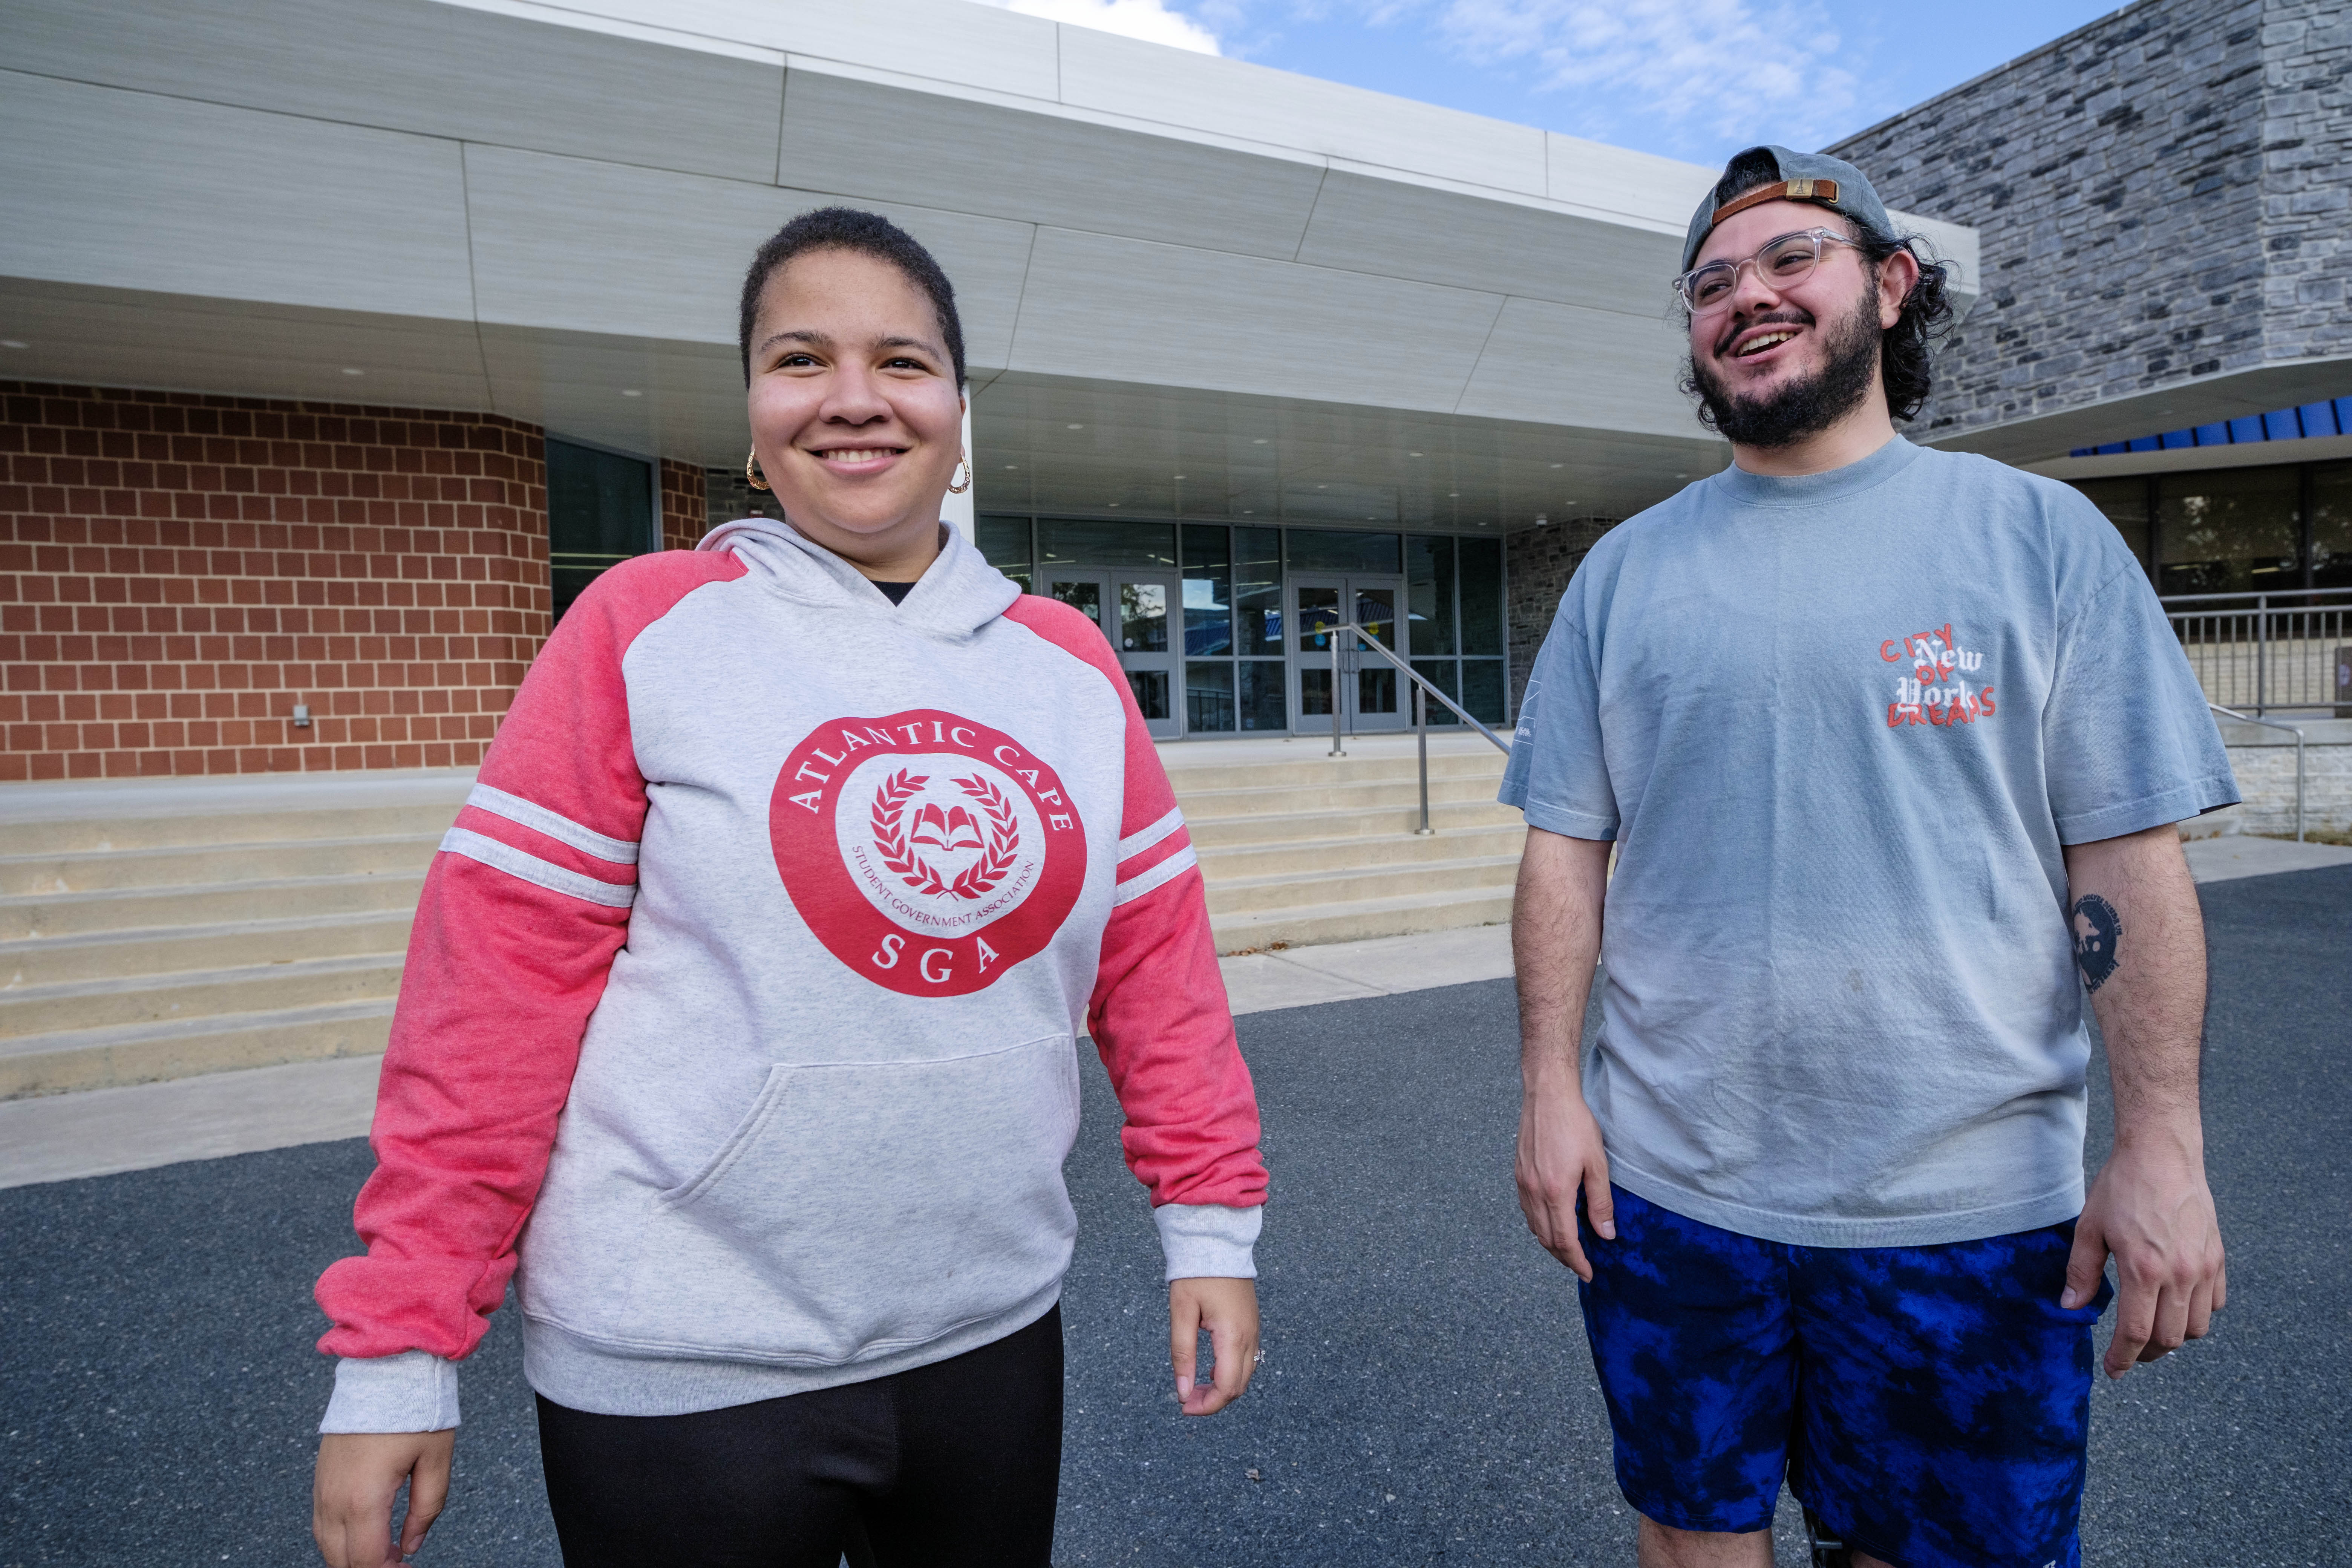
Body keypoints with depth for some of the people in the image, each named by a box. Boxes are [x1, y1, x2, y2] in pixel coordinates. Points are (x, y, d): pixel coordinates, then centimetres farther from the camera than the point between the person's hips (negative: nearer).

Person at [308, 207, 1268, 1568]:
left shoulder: (1072, 663, 1)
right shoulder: (642, 627, -8)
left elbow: (1157, 956, 3)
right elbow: (497, 980, -9)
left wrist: (1211, 1220, 3)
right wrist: (399, 1350, -7)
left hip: (994, 1334, 4)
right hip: (686, 1371, -3)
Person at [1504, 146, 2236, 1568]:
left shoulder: (2039, 533, -1)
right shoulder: (1628, 567, 3)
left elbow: (2129, 855, -3)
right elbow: (1566, 844, 2)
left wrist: (2164, 1142, -9)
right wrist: (1551, 1086, -4)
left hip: (1970, 1203, -1)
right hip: (1665, 1185, 2)